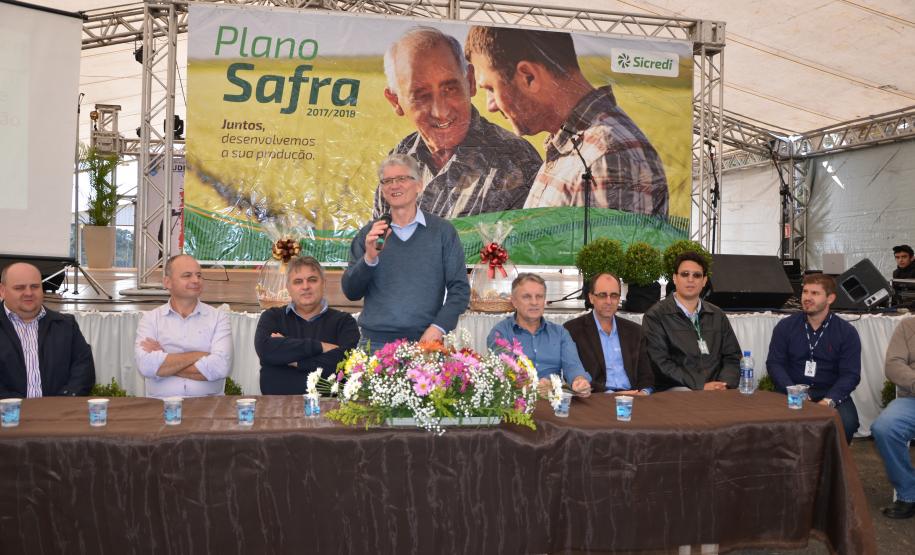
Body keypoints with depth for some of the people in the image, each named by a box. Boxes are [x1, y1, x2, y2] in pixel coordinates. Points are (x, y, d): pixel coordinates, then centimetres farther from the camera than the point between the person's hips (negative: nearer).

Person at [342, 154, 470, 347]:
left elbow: (459, 289, 1)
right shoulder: (369, 233, 7)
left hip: (425, 340, -1)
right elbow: (351, 292, 5)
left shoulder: (442, 231, 2)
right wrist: (369, 258, -12)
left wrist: (438, 328, -13)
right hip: (375, 341, 1)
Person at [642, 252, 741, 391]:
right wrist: (701, 386, -14)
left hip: (716, 390, 4)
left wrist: (724, 386, -5)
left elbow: (732, 357, 16)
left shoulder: (717, 315, 19)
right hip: (675, 390, -4)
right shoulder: (655, 316, 2)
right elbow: (661, 364, -7)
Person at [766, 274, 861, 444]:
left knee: (847, 422, -30)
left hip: (831, 393, 0)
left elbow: (850, 374, -4)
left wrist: (829, 400, -22)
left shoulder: (847, 332, 2)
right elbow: (774, 363, -1)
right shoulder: (785, 326, 4)